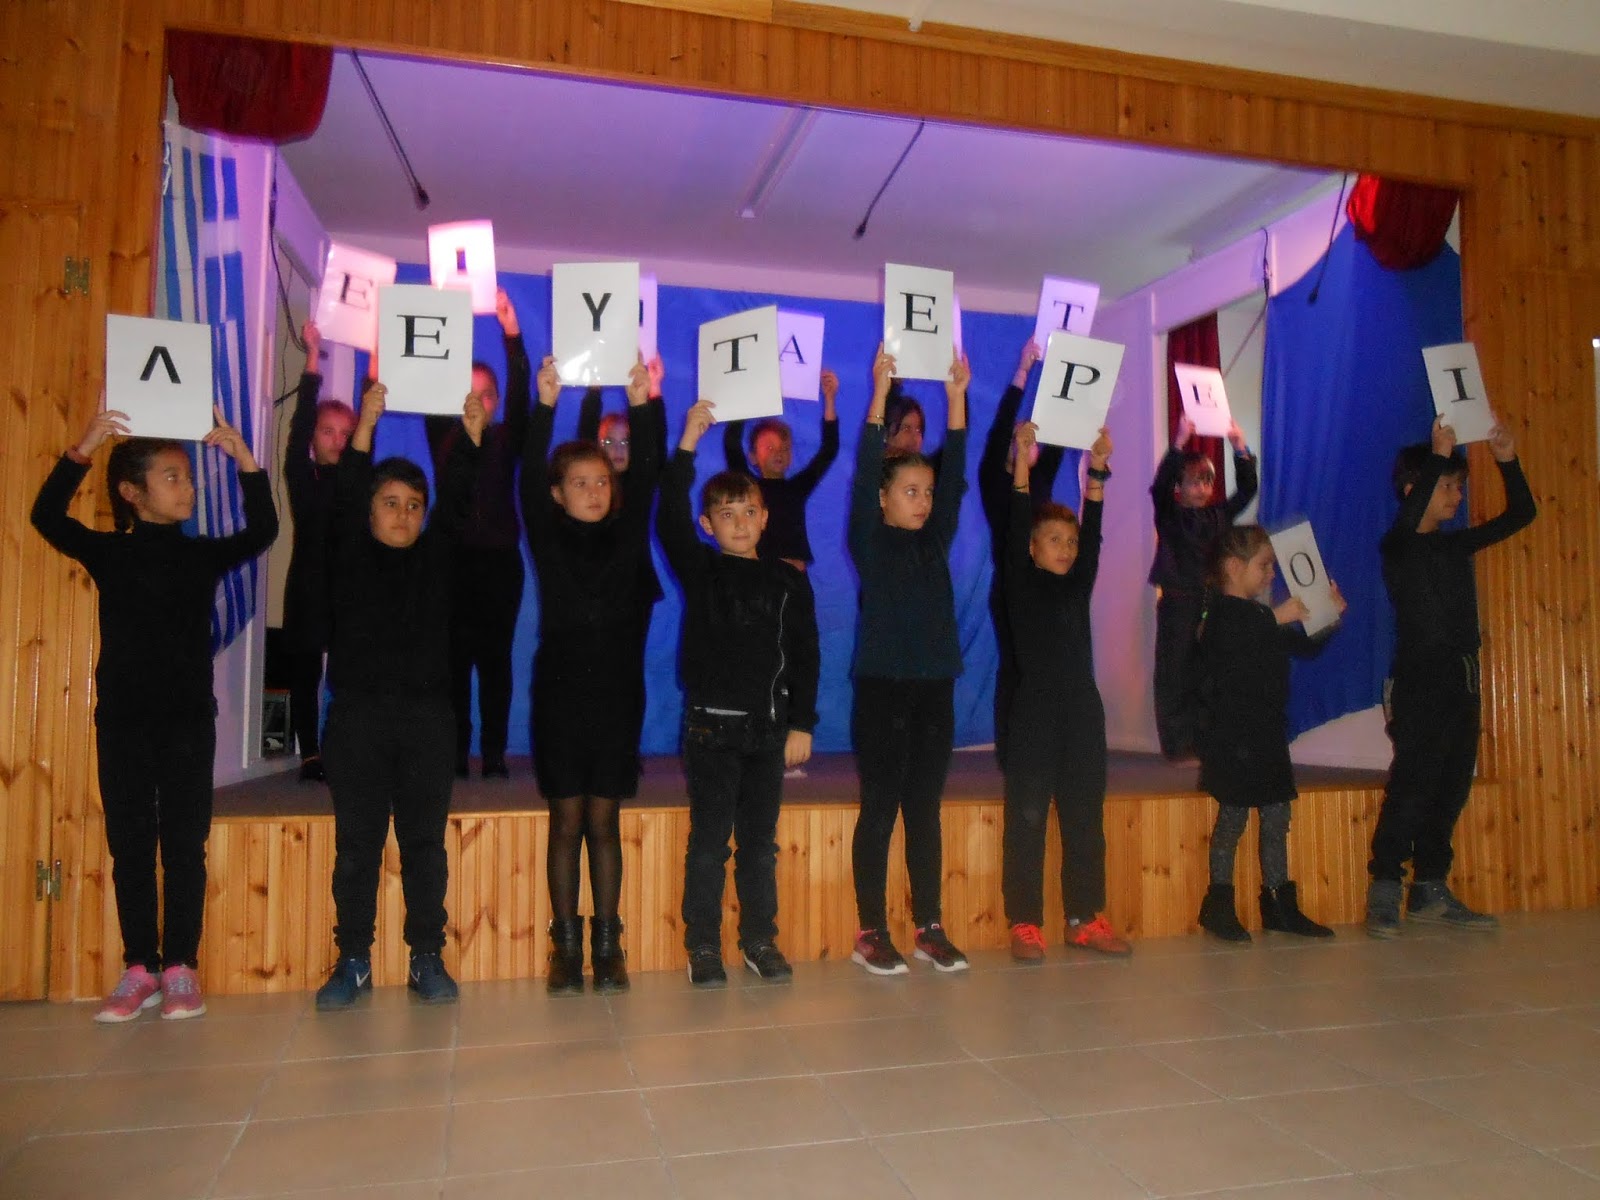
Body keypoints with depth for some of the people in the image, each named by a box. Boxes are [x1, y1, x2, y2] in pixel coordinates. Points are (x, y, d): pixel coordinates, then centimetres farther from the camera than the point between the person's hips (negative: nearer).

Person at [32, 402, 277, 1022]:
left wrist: (244, 459, -14)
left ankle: (180, 968, 9)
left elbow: (261, 531, -6)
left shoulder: (203, 555, 5)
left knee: (185, 845, 2)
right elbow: (47, 517, -10)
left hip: (189, 719, 0)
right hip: (122, 719, 0)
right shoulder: (108, 552, 3)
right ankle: (140, 969, 13)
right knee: (130, 845, 5)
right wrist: (80, 450, -20)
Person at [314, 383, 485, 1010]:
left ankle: (427, 959, 12)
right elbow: (345, 496, -7)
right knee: (355, 844, 4)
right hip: (357, 716, -1)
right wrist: (365, 426, -17)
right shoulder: (351, 557, 7)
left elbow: (459, 499, 0)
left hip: (427, 717, 1)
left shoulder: (437, 557, 10)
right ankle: (353, 961, 13)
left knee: (425, 843, 4)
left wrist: (471, 432, -11)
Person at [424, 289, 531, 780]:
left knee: (495, 657, 2)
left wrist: (512, 334, -18)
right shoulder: (442, 436, 9)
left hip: (500, 560, 0)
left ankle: (494, 753, 5)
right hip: (454, 559, 0)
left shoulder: (506, 440, 7)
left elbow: (520, 396, -6)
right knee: (455, 657, 0)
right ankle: (455, 753, 5)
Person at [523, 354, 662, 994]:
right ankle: (566, 946, 13)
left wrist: (643, 405, -16)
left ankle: (607, 943, 13)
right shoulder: (547, 539, 2)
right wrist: (545, 406, -21)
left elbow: (646, 477, -5)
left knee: (604, 822, 7)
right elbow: (528, 479, -10)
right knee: (566, 822, 5)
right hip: (560, 693, -1)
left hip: (617, 694, 1)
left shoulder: (626, 538, 6)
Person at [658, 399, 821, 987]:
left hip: (770, 728, 2)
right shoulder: (700, 571, 1)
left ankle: (760, 939, 23)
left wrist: (802, 724, 1)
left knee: (760, 841, 11)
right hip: (713, 724, -2)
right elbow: (670, 519, -15)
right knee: (710, 839, 2)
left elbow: (804, 655, 6)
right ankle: (703, 946, 13)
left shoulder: (788, 581, 6)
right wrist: (687, 443, -21)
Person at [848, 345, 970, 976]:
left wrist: (956, 396, -1)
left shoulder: (936, 542, 11)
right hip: (882, 689, -5)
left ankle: (929, 928, 18)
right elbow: (864, 474, -12)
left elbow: (956, 477, 5)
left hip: (935, 690, 5)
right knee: (879, 811, 1)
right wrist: (880, 392, -17)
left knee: (925, 811, 10)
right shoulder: (870, 542, -1)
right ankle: (871, 932, 10)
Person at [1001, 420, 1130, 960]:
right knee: (1027, 818, -2)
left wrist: (1097, 473, -5)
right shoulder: (1021, 586, 0)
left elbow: (1093, 535, 4)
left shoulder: (1079, 586, 12)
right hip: (1034, 711, -5)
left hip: (1083, 711, 5)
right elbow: (1014, 535, -12)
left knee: (1086, 818, 8)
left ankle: (1085, 919, 17)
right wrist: (1022, 468, -20)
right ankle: (1024, 923, 4)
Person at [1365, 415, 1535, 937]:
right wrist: (1437, 456, -29)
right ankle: (1384, 892, -5)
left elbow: (1520, 514, 19)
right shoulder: (1398, 546, -5)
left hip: (1464, 681, 7)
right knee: (1412, 785, -10)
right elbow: (1407, 520, -28)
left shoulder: (1457, 545, 15)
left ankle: (1431, 890, 15)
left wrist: (1508, 461, 7)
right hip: (1419, 682, -7)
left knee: (1452, 787, 8)